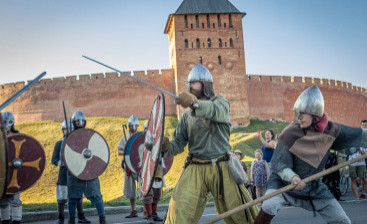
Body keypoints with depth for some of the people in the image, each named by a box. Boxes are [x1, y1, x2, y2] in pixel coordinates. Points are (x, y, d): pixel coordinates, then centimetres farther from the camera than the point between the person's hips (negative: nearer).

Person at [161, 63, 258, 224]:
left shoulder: (220, 102, 4)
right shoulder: (187, 115, 13)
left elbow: (215, 111, -22)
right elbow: (178, 143, 8)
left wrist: (195, 103, -44)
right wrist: (166, 147, -17)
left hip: (222, 168, -2)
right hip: (196, 169, 2)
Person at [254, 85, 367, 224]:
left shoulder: (331, 130, -13)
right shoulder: (290, 134, -25)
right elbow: (278, 164, -22)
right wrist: (293, 177, -39)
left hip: (313, 186, 4)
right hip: (284, 182, -4)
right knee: (269, 206, -31)